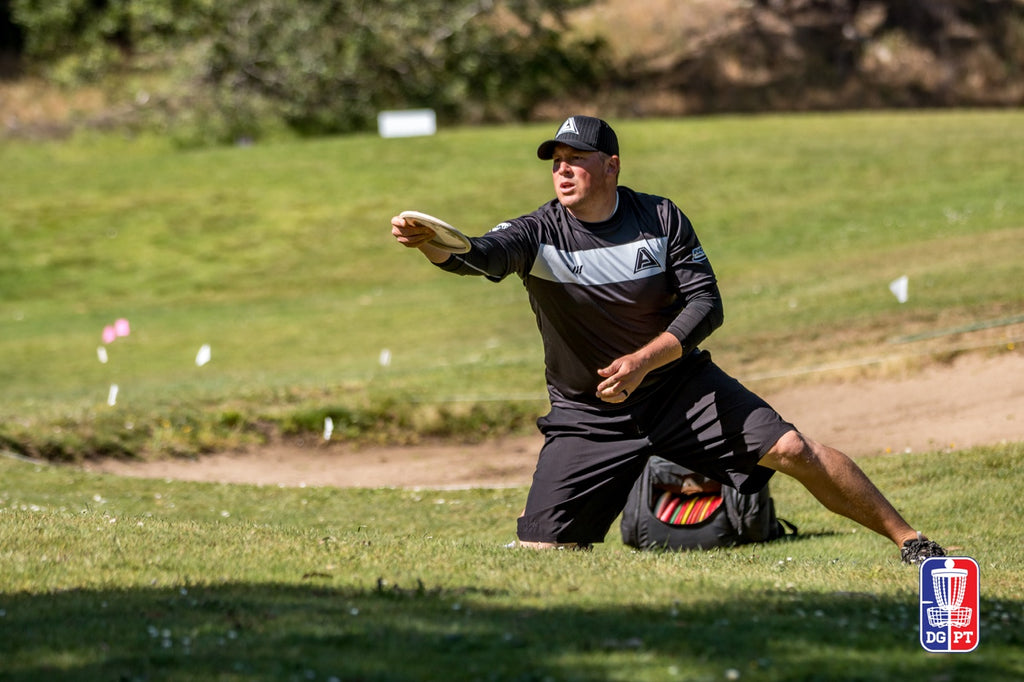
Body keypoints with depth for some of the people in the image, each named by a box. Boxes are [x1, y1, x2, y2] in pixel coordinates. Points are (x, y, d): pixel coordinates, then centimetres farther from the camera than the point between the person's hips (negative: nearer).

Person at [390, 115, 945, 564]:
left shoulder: (660, 218, -6)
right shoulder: (538, 233, -12)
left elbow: (706, 304, -8)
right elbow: (482, 255, -32)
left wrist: (643, 361, -23)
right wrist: (431, 244, -55)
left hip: (680, 385, 0)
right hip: (587, 416, 0)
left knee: (794, 451, -11)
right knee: (540, 549, -12)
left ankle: (907, 540, 4)